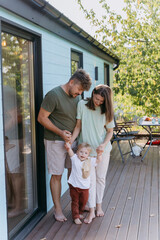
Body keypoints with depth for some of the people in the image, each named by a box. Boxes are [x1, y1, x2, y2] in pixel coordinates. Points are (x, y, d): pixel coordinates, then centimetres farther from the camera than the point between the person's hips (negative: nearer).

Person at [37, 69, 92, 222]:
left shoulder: (76, 96, 6)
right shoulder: (54, 95, -17)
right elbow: (41, 118, -16)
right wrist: (60, 132, -19)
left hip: (72, 139, 7)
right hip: (55, 141, -7)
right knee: (57, 175, 1)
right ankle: (58, 209, 15)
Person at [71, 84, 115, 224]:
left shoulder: (106, 110, -4)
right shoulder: (82, 105, -7)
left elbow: (110, 131, 1)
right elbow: (78, 126, -2)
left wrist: (104, 144, -15)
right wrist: (70, 141, -11)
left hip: (102, 149, 1)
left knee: (100, 178, 11)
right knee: (90, 179, -1)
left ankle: (98, 206, 29)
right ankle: (91, 211, 7)